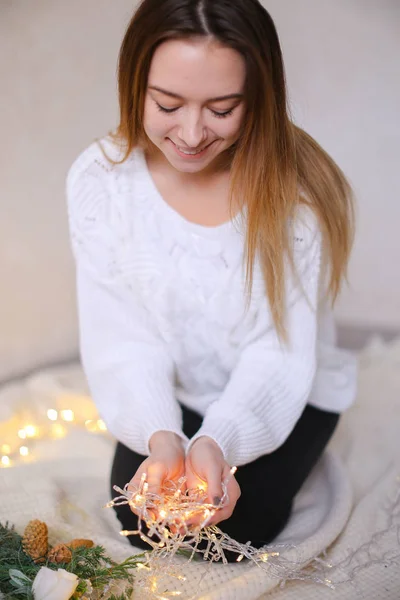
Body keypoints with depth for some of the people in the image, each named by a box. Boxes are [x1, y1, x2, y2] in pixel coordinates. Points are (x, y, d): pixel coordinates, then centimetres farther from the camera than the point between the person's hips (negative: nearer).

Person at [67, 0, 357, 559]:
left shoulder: (298, 187, -26)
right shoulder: (100, 178, -20)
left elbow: (281, 353, -23)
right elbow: (123, 340, -18)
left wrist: (219, 441, -40)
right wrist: (160, 437, -36)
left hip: (281, 395, -1)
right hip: (171, 393, 2)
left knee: (231, 529, -12)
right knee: (141, 523, -7)